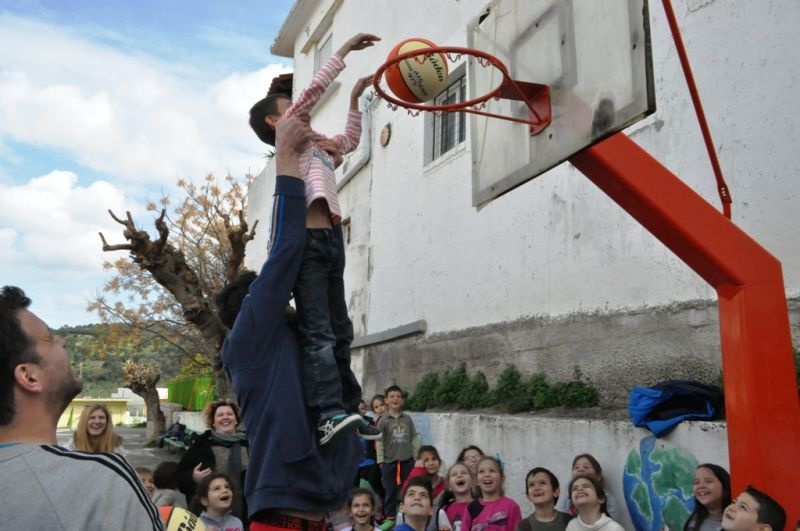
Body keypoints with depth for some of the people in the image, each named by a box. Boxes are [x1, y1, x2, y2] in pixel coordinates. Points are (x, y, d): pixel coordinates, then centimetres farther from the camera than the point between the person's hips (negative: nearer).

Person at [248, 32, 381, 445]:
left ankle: (347, 409, 11)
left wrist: (356, 97, 36)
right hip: (306, 239, -9)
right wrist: (346, 49, 4)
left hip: (330, 239, 9)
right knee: (318, 331, -19)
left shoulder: (312, 141, 30)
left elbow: (349, 142, 41)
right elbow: (315, 89, -2)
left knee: (340, 331, 7)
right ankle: (330, 412, -27)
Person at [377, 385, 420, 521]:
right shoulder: (383, 421, -3)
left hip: (407, 460, 2)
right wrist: (380, 460, -5)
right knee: (390, 490, 6)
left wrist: (416, 457, 6)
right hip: (390, 461, -2)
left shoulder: (407, 419, 5)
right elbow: (379, 442, -3)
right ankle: (390, 517, 18)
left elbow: (415, 439, 8)